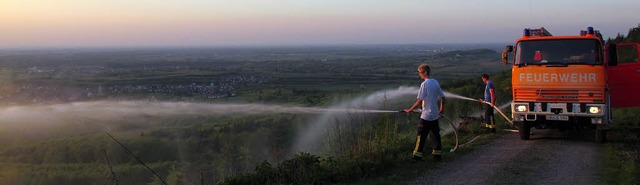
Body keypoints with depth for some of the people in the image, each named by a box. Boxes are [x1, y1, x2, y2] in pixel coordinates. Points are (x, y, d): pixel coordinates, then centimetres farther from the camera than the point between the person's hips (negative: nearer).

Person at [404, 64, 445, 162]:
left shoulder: (424, 84, -14)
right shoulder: (435, 82, 8)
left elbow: (419, 101, -16)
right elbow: (442, 97, 13)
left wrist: (410, 110, -8)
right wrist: (441, 110, 23)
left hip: (426, 115, -7)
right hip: (435, 115, 7)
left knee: (421, 135, -1)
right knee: (435, 134, 12)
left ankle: (417, 155, 0)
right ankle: (437, 154, 14)